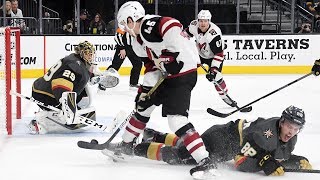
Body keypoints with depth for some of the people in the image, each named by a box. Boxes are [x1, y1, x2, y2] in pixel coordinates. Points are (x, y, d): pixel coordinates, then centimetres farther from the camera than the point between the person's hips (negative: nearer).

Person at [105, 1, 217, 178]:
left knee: (176, 118, -20)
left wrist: (166, 62, -25)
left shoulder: (152, 25, -21)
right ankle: (126, 144, 41)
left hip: (182, 75, -11)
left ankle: (205, 161, -23)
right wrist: (145, 88, 8)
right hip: (166, 76, 11)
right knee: (143, 104, 22)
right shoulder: (140, 39, 11)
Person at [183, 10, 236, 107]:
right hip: (199, 53, 5)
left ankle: (225, 96, 3)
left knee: (215, 76, -17)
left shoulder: (214, 34, -37)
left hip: (213, 56, -5)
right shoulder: (194, 25, -21)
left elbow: (219, 54, -35)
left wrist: (213, 70, -39)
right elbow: (187, 32, 7)